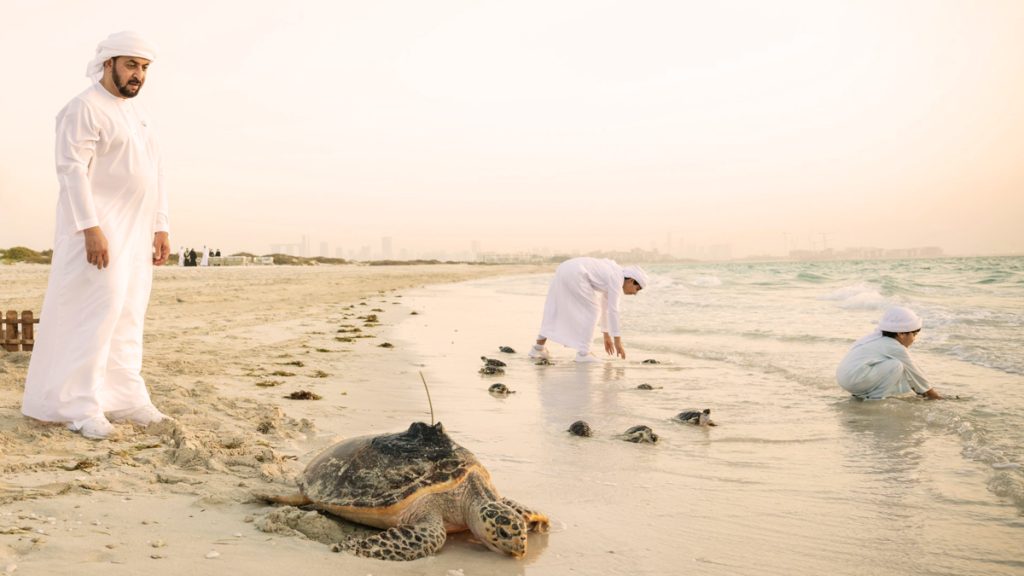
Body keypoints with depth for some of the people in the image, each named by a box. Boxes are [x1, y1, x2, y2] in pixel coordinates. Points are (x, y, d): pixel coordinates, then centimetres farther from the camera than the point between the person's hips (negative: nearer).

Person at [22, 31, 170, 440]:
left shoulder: (137, 115, 18)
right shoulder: (83, 109, -7)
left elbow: (155, 173, 17)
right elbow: (72, 170, -17)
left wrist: (160, 228, 9)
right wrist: (90, 227, -25)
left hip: (135, 233, 8)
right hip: (98, 228, -8)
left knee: (128, 316, 7)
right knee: (98, 310, -11)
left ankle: (124, 397, 12)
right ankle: (79, 406, -6)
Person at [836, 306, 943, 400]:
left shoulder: (878, 338, 21)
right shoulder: (897, 349, -5)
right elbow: (913, 372, 5)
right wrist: (929, 391, 19)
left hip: (844, 376, 9)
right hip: (855, 379, -9)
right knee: (896, 366, -9)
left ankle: (861, 392, 15)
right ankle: (875, 397, -5)